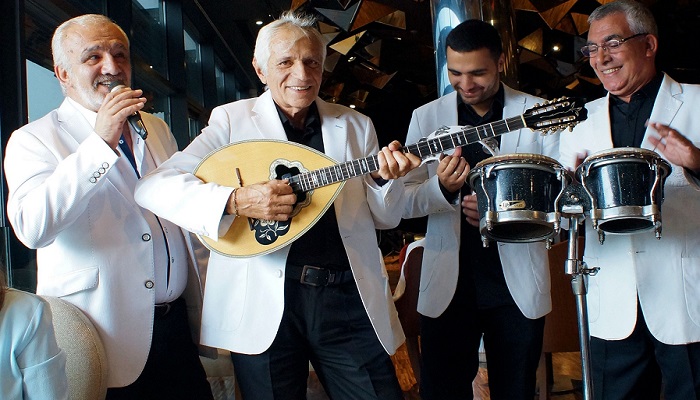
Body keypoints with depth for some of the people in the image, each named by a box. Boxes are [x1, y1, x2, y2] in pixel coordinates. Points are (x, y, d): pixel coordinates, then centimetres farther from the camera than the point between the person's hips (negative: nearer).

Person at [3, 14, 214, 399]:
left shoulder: (157, 130, 14)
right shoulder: (33, 141, -5)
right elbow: (32, 227, -24)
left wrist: (204, 316, 19)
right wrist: (101, 142, -25)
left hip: (176, 328, 5)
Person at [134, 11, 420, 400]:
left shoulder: (355, 125, 10)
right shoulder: (233, 119, 1)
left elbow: (387, 218, 13)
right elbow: (152, 187, -9)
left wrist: (384, 179, -9)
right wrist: (235, 200, -24)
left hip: (348, 297, 2)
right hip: (263, 299, -2)